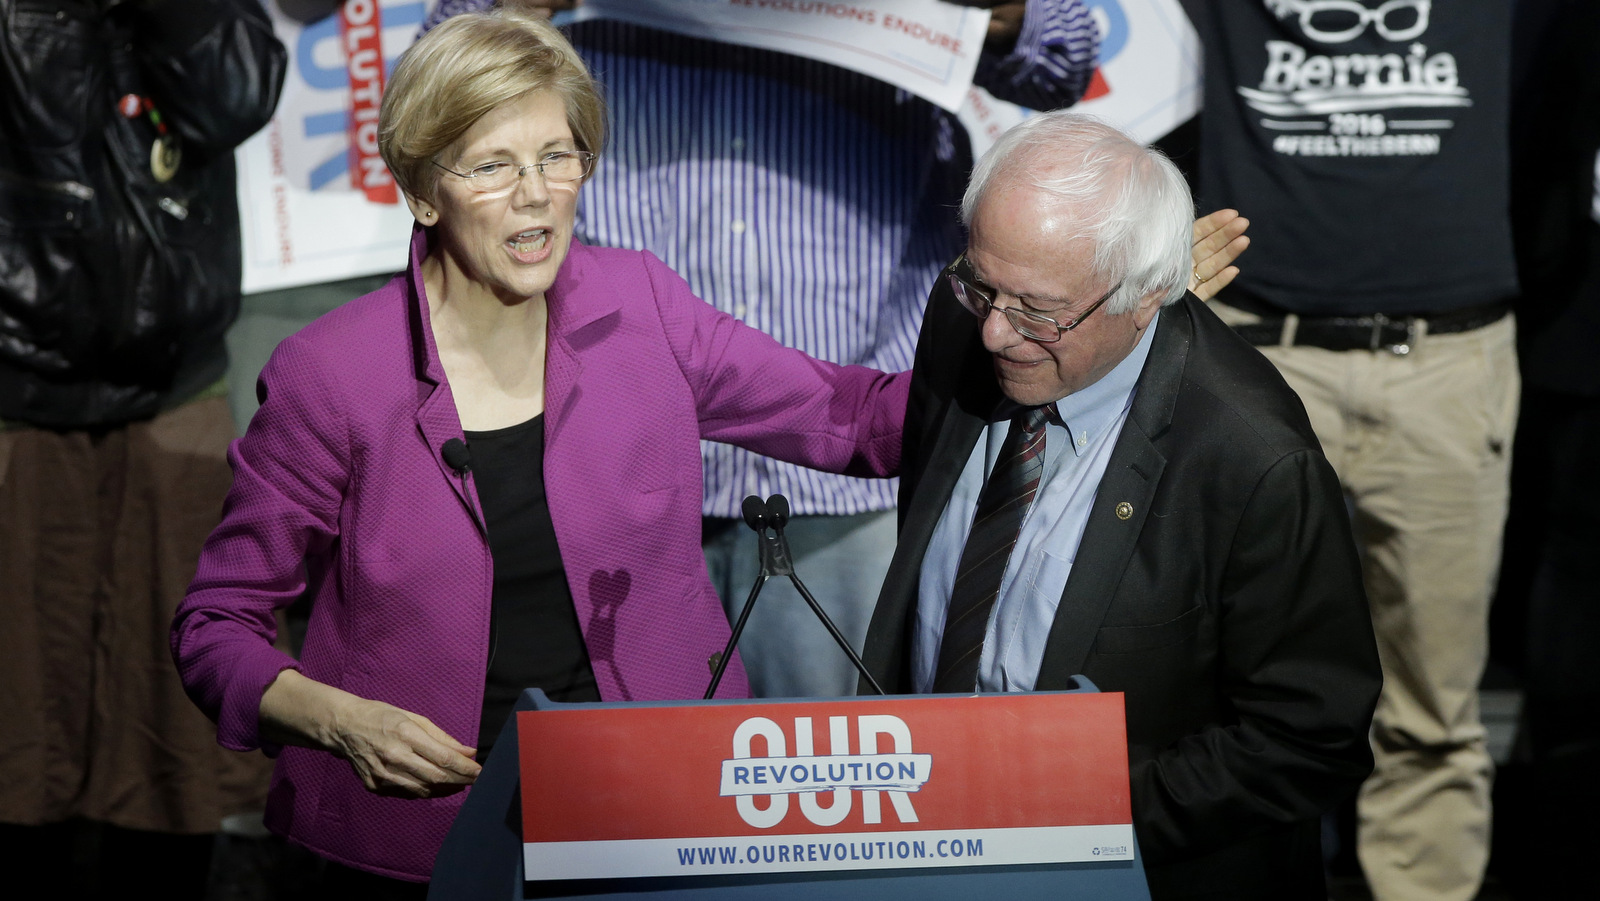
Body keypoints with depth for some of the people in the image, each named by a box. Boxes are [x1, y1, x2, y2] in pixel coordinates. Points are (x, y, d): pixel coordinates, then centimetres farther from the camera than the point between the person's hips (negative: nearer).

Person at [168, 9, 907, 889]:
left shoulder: (637, 305, 0)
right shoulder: (331, 376, -9)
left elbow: (847, 413, 9)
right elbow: (216, 623, 1)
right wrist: (340, 720, -16)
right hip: (433, 817, -1)